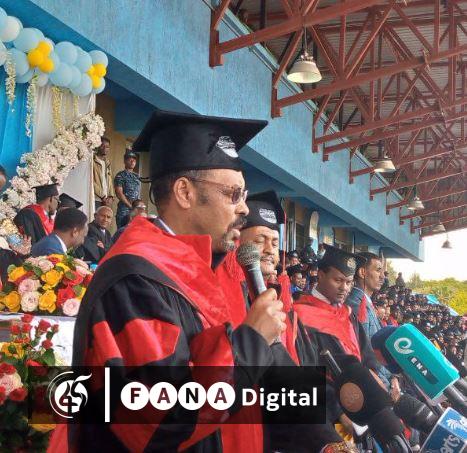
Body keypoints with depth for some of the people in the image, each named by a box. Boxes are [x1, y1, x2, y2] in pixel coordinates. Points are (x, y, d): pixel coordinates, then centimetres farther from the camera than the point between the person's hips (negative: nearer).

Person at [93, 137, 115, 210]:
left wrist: (111, 196, 3)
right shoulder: (93, 161, -3)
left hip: (106, 201, 7)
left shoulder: (107, 163, 21)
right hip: (96, 200, -7)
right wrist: (102, 197, -10)